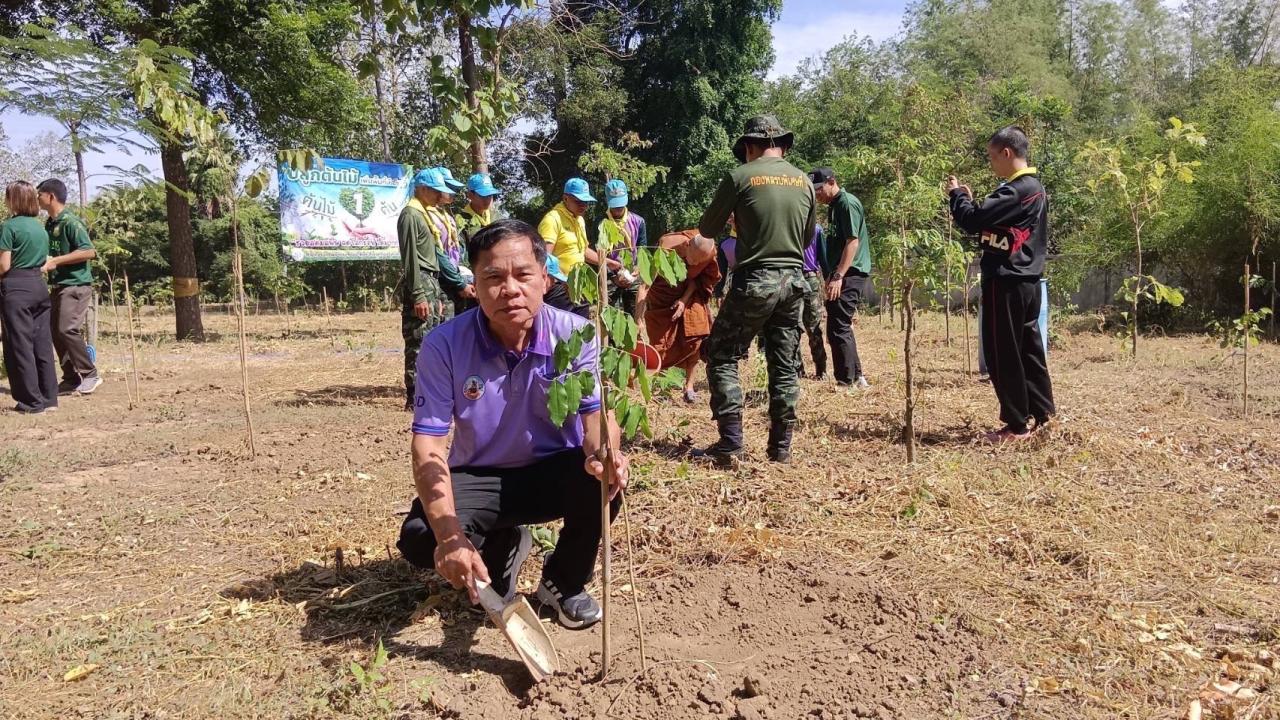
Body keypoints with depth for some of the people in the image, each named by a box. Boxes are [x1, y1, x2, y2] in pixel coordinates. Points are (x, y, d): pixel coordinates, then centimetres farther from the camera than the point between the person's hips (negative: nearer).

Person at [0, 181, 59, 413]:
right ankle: (49, 397, 11)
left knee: (20, 345, 0)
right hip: (39, 286, 7)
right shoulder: (41, 227, 12)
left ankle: (33, 402, 2)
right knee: (43, 343, 9)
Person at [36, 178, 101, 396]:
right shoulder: (50, 224, 14)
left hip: (76, 285, -9)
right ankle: (71, 379, 14)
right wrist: (45, 262, 6)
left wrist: (55, 261, -19)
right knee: (57, 333, 8)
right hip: (59, 285, 9)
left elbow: (89, 251, -20)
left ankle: (90, 374, -5)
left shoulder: (70, 222, -12)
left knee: (67, 329, -15)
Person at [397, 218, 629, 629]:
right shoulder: (444, 345, -19)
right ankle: (501, 549, 13)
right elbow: (428, 445, -22)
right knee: (420, 539, -27)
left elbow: (597, 413, -20)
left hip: (555, 471, 0)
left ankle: (564, 583, 1)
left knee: (603, 477, -32)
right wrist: (450, 536, -36)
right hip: (479, 477, 0)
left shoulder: (575, 334, -17)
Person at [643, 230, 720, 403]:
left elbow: (695, 277, -3)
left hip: (689, 296, 3)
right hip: (663, 297, -2)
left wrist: (685, 300, -18)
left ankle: (689, 385, 2)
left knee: (694, 340, -10)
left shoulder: (706, 256, -22)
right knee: (660, 343, -6)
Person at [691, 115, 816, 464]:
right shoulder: (804, 181, 9)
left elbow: (706, 231, 3)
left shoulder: (741, 176, -5)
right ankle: (781, 446, 14)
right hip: (794, 281, 5)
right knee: (784, 365, 11)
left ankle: (731, 442, -1)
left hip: (755, 281, -5)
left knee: (722, 357, 6)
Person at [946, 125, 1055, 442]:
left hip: (1006, 282, -10)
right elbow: (994, 222, 17)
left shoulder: (1016, 190, -17)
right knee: (1027, 348, 14)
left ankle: (1017, 425, 3)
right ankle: (1041, 413, 21)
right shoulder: (1035, 188, 15)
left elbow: (972, 220, -20)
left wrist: (956, 194, -3)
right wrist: (971, 201, 9)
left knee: (1003, 354, -2)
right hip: (1026, 281, 10)